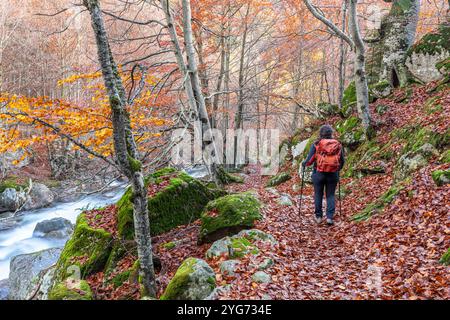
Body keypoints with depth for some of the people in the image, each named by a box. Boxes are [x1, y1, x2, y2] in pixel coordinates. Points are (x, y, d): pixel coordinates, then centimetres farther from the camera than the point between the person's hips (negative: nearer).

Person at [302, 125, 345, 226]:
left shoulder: (316, 144, -6)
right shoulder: (338, 145, 2)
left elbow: (309, 160, -8)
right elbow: (342, 161, 7)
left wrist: (303, 164, 13)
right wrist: (338, 169, 27)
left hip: (319, 173, -1)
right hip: (333, 174, 2)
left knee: (318, 194, 12)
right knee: (331, 195, 10)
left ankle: (318, 216, 21)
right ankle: (330, 217, 3)